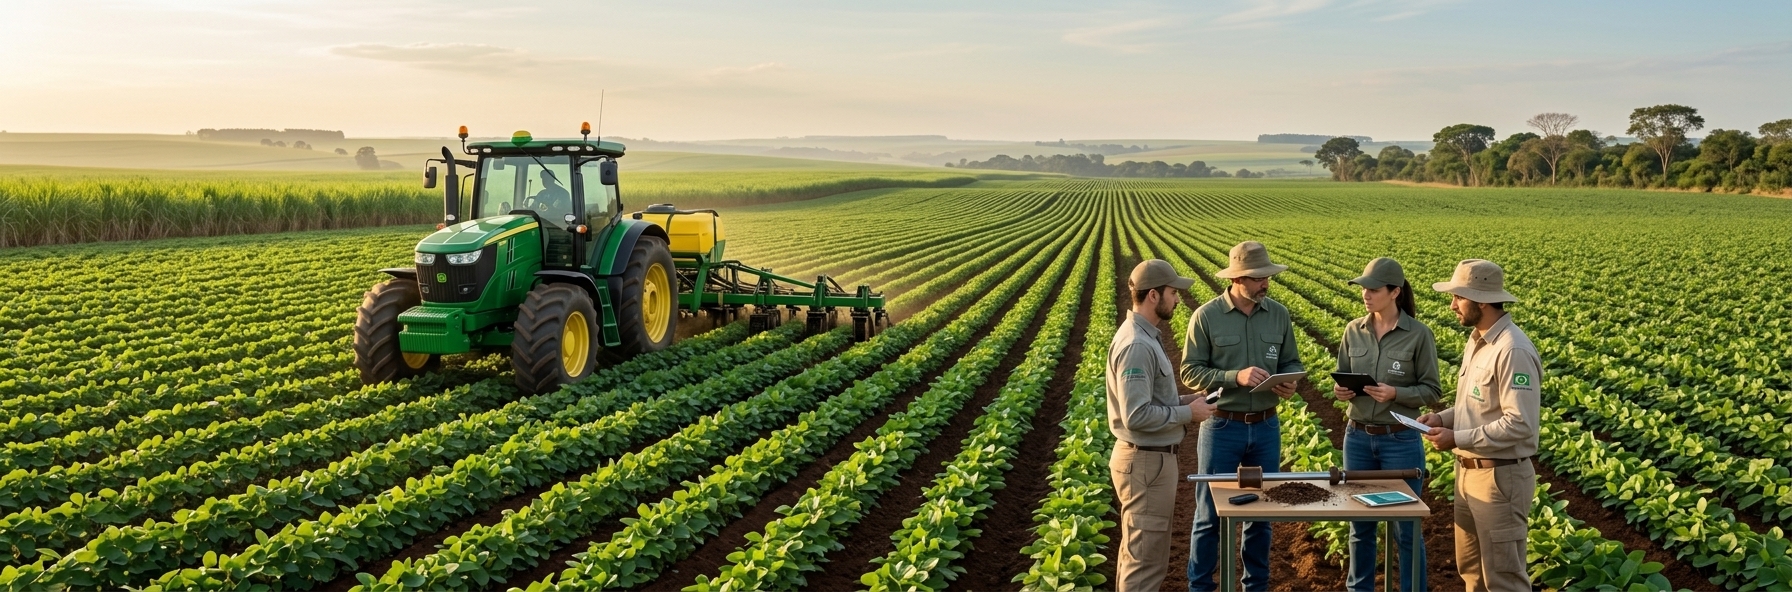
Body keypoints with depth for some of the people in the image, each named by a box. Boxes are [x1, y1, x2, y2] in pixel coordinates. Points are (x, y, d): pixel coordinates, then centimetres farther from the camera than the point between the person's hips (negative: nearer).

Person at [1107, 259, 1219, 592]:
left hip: (1149, 458, 11)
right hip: (1146, 463, -11)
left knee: (1136, 552, 19)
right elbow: (1136, 415, -26)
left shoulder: (1142, 336, 11)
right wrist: (1188, 413, -16)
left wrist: (1186, 401, 7)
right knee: (1147, 558, -4)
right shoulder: (1136, 345, -22)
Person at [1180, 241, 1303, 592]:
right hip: (1222, 427, -4)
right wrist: (1236, 377, -22)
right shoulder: (1206, 317, -9)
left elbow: (1292, 362, 11)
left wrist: (1290, 382, -11)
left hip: (1266, 427, 4)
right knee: (1210, 514, 4)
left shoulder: (1279, 315, 3)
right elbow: (1190, 372, -9)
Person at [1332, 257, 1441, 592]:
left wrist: (1395, 393, -23)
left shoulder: (1419, 335, -9)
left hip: (1401, 441, -4)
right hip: (1358, 438, 4)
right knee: (1360, 524, 14)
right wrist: (1340, 391, -12)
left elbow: (1432, 392, -6)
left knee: (1406, 528, 6)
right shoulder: (1353, 331, 2)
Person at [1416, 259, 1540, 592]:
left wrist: (1458, 439, -22)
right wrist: (1443, 418, 3)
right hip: (1469, 472, 10)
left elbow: (1520, 424, -26)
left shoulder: (1513, 351, -22)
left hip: (1501, 477, -10)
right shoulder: (1476, 342, 9)